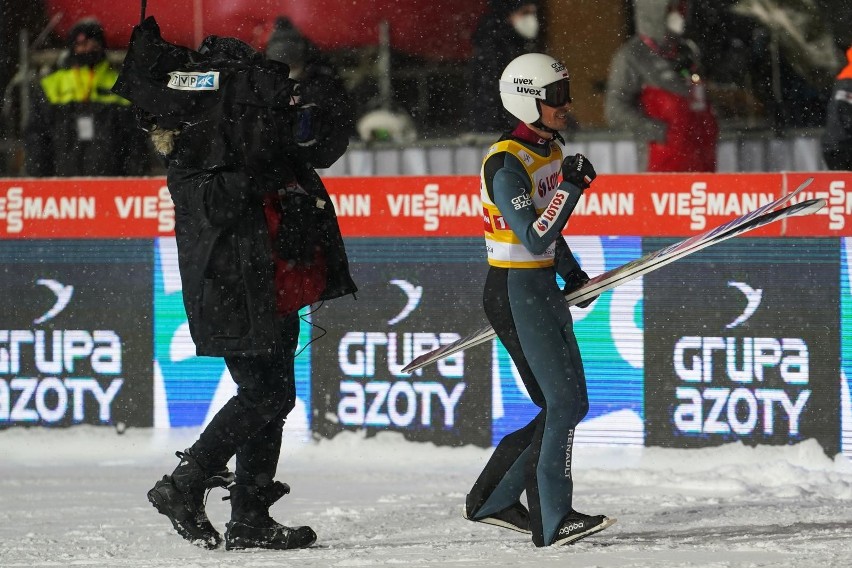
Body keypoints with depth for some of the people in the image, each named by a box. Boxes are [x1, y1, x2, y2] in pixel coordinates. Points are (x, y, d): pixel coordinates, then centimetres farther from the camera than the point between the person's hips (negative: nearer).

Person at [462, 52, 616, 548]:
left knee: (564, 405, 11)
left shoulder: (550, 150, 10)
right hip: (514, 291, -10)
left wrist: (573, 274, 24)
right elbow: (534, 236, -25)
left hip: (543, 288, 10)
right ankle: (552, 521, -7)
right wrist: (571, 187, -30)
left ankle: (492, 500, 20)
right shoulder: (506, 163, -18)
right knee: (565, 403, -10)